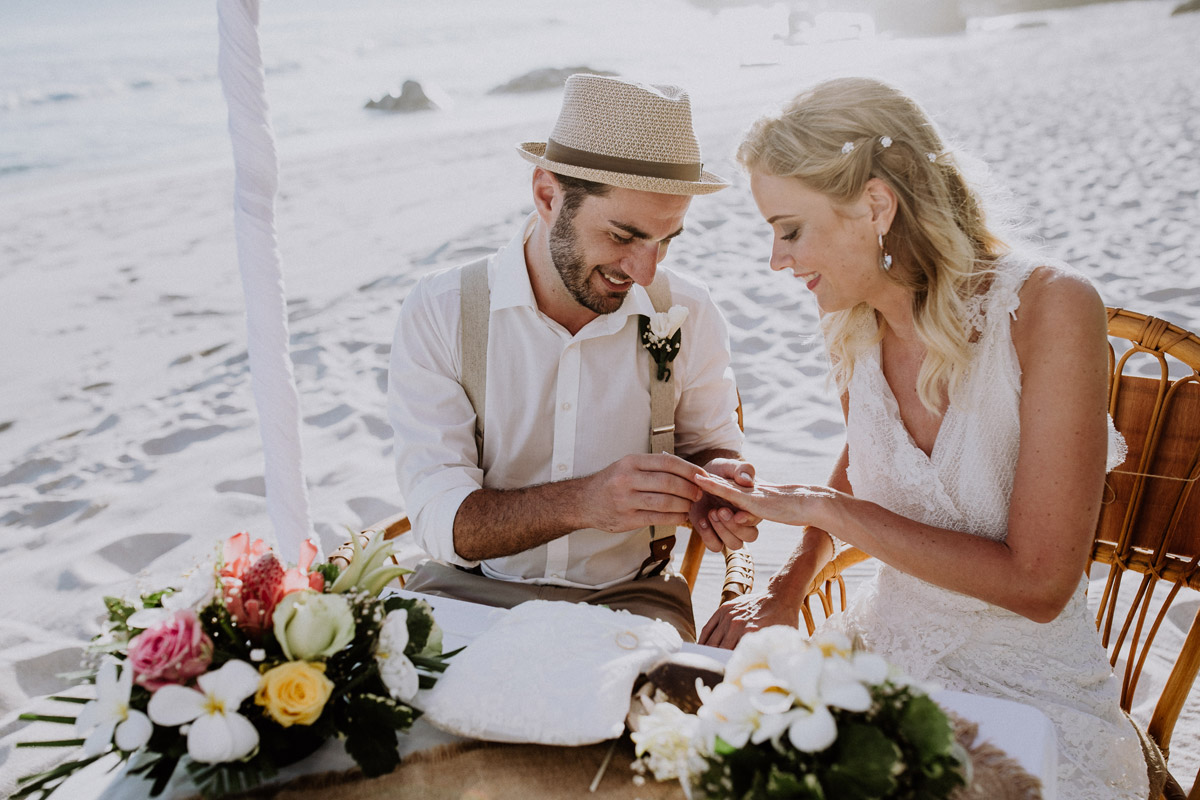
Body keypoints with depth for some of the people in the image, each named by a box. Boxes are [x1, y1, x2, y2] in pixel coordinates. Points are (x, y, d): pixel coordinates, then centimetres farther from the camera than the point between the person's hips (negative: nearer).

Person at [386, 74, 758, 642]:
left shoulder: (688, 315, -4)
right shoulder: (438, 313, -10)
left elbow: (710, 439, 14)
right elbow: (439, 518, -16)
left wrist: (714, 474, -11)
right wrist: (585, 501, -32)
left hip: (626, 595, 2)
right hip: (469, 588, -1)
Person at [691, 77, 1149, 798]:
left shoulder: (1050, 306, -20)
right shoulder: (857, 328, -4)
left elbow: (1038, 584, -20)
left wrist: (824, 508, -18)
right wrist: (788, 587, 0)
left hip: (1029, 686, -4)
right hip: (883, 650, 5)